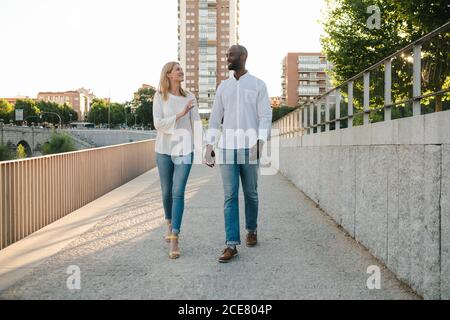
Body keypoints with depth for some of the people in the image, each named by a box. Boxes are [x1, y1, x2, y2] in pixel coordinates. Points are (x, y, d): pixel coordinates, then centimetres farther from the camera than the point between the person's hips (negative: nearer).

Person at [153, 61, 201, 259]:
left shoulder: (189, 97, 3)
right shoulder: (159, 97, -1)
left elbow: (196, 124, 2)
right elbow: (158, 123, -10)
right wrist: (179, 115, -19)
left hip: (184, 150, 0)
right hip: (164, 150, 0)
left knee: (178, 192, -9)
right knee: (167, 191, 12)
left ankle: (174, 240, -8)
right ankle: (169, 223, 40)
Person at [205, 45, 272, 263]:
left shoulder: (258, 85, 2)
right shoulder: (223, 87, 12)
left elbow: (266, 116, -4)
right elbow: (215, 119, 11)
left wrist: (260, 143, -17)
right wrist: (209, 147, 3)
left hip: (249, 149, -2)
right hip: (227, 149, 2)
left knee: (250, 194, 10)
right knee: (230, 196, -3)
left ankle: (251, 230, 33)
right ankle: (232, 244, -3)